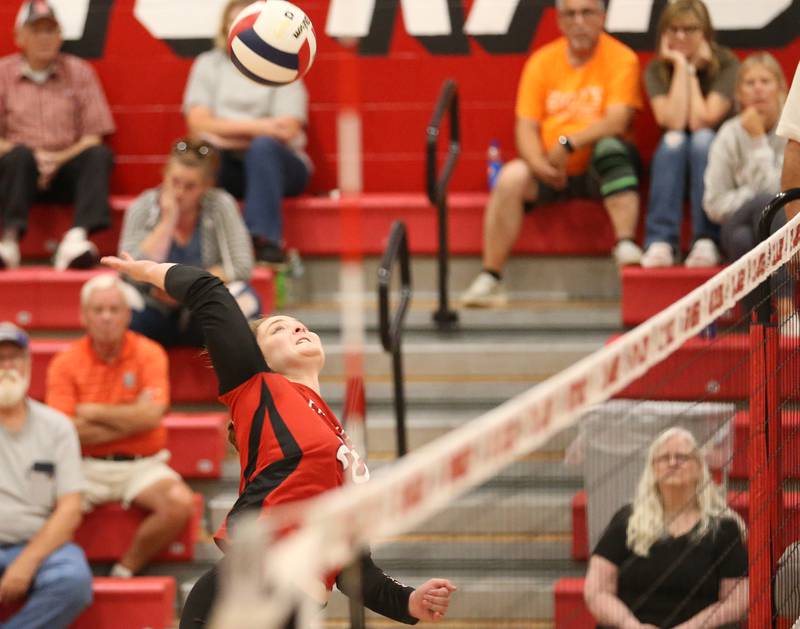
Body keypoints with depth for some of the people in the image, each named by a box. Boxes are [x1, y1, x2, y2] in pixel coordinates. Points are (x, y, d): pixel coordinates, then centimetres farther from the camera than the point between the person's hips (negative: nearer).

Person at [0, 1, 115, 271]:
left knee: (99, 155, -29)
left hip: (66, 169, 1)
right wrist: (32, 159, -14)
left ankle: (77, 238, -47)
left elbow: (93, 138, 7)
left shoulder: (79, 71, 13)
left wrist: (60, 159, -11)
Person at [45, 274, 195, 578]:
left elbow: (150, 416, -14)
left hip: (141, 465, 1)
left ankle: (127, 568, -6)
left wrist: (92, 412, -8)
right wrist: (131, 419, -12)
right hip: (87, 467, -1)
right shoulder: (65, 363, -1)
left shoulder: (149, 354, -1)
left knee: (180, 504, -27)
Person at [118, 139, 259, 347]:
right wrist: (168, 220, -20)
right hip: (156, 314, 1)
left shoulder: (221, 205, -7)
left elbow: (242, 267, -13)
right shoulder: (142, 208, -7)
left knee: (245, 300, -31)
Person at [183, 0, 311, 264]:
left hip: (277, 165, -1)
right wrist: (256, 127, -15)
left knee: (263, 147, -36)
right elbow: (198, 123, -5)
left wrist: (227, 130, -13)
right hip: (225, 167, 1)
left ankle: (266, 239, -43)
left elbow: (288, 132, -9)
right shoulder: (208, 64, 10)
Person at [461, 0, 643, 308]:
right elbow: (526, 128, 1)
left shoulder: (622, 59, -4)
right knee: (511, 178, -25)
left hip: (599, 168, -3)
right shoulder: (542, 62, 6)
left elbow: (617, 121, -17)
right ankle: (490, 280, -23)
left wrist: (569, 143, -28)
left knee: (611, 149, -34)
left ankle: (626, 245, -40)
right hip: (553, 172, 3)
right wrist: (539, 164, -19)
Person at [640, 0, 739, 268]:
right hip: (671, 163, 2)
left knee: (702, 138, -32)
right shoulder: (656, 70, -2)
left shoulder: (726, 64, -9)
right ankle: (661, 243, -41)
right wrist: (681, 66, -15)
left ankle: (706, 242, -38)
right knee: (673, 139, -30)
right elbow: (673, 121, -19)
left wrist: (691, 69, -13)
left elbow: (701, 121, -19)